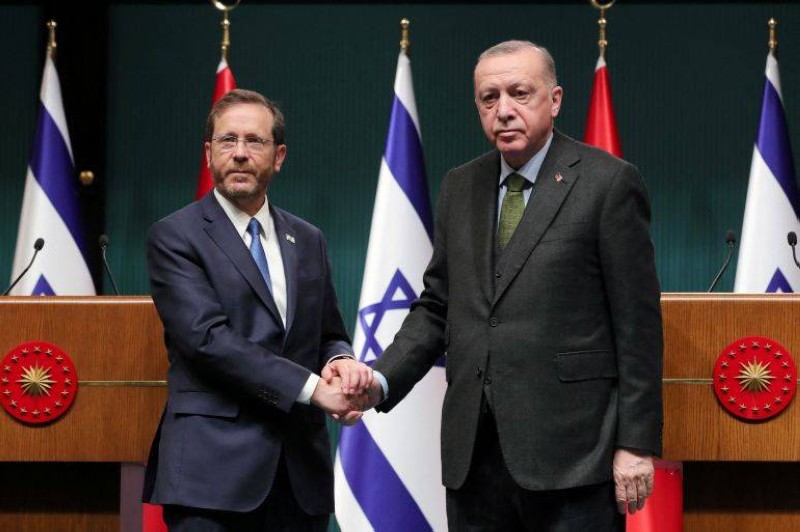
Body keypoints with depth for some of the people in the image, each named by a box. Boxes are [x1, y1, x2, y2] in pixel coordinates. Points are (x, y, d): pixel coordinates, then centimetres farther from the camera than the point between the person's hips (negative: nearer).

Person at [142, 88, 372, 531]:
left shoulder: (307, 241, 18)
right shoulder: (174, 237, -1)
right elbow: (208, 337, -13)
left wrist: (341, 360, -4)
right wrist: (310, 387, -17)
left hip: (301, 472, 5)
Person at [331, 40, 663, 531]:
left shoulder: (608, 183, -4)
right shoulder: (460, 188, 14)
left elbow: (637, 323, -6)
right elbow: (437, 307, 15)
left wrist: (637, 444, -9)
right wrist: (381, 380, -2)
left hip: (568, 449, -5)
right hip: (473, 450, 5)